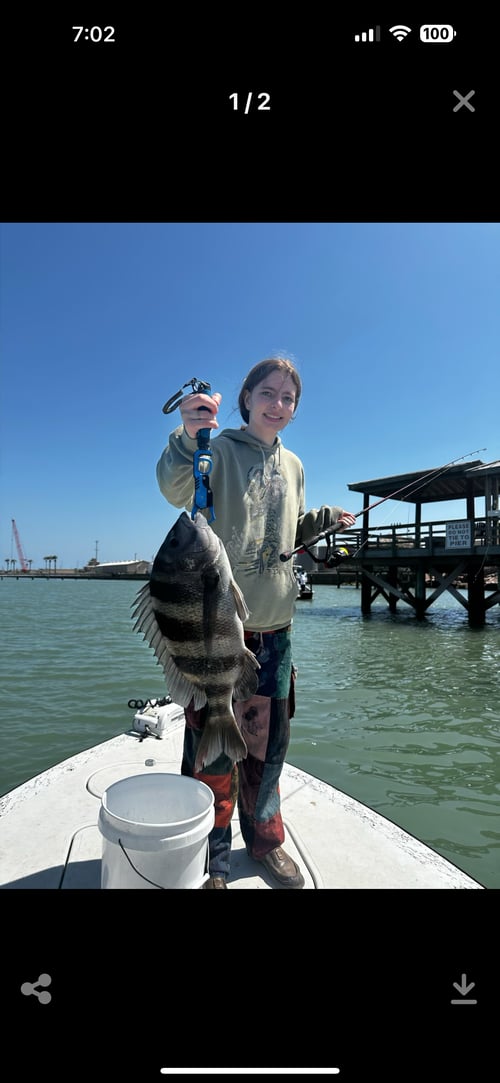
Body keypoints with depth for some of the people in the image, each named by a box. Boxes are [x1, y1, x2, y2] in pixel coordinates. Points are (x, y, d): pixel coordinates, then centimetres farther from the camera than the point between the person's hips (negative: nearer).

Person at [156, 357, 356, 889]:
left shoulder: (293, 466, 12)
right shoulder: (220, 449, -6)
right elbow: (174, 489, -28)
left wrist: (326, 518, 9)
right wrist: (188, 436, -46)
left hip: (274, 628, 5)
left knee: (268, 741, 17)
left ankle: (264, 837, 38)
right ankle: (211, 858, 26)